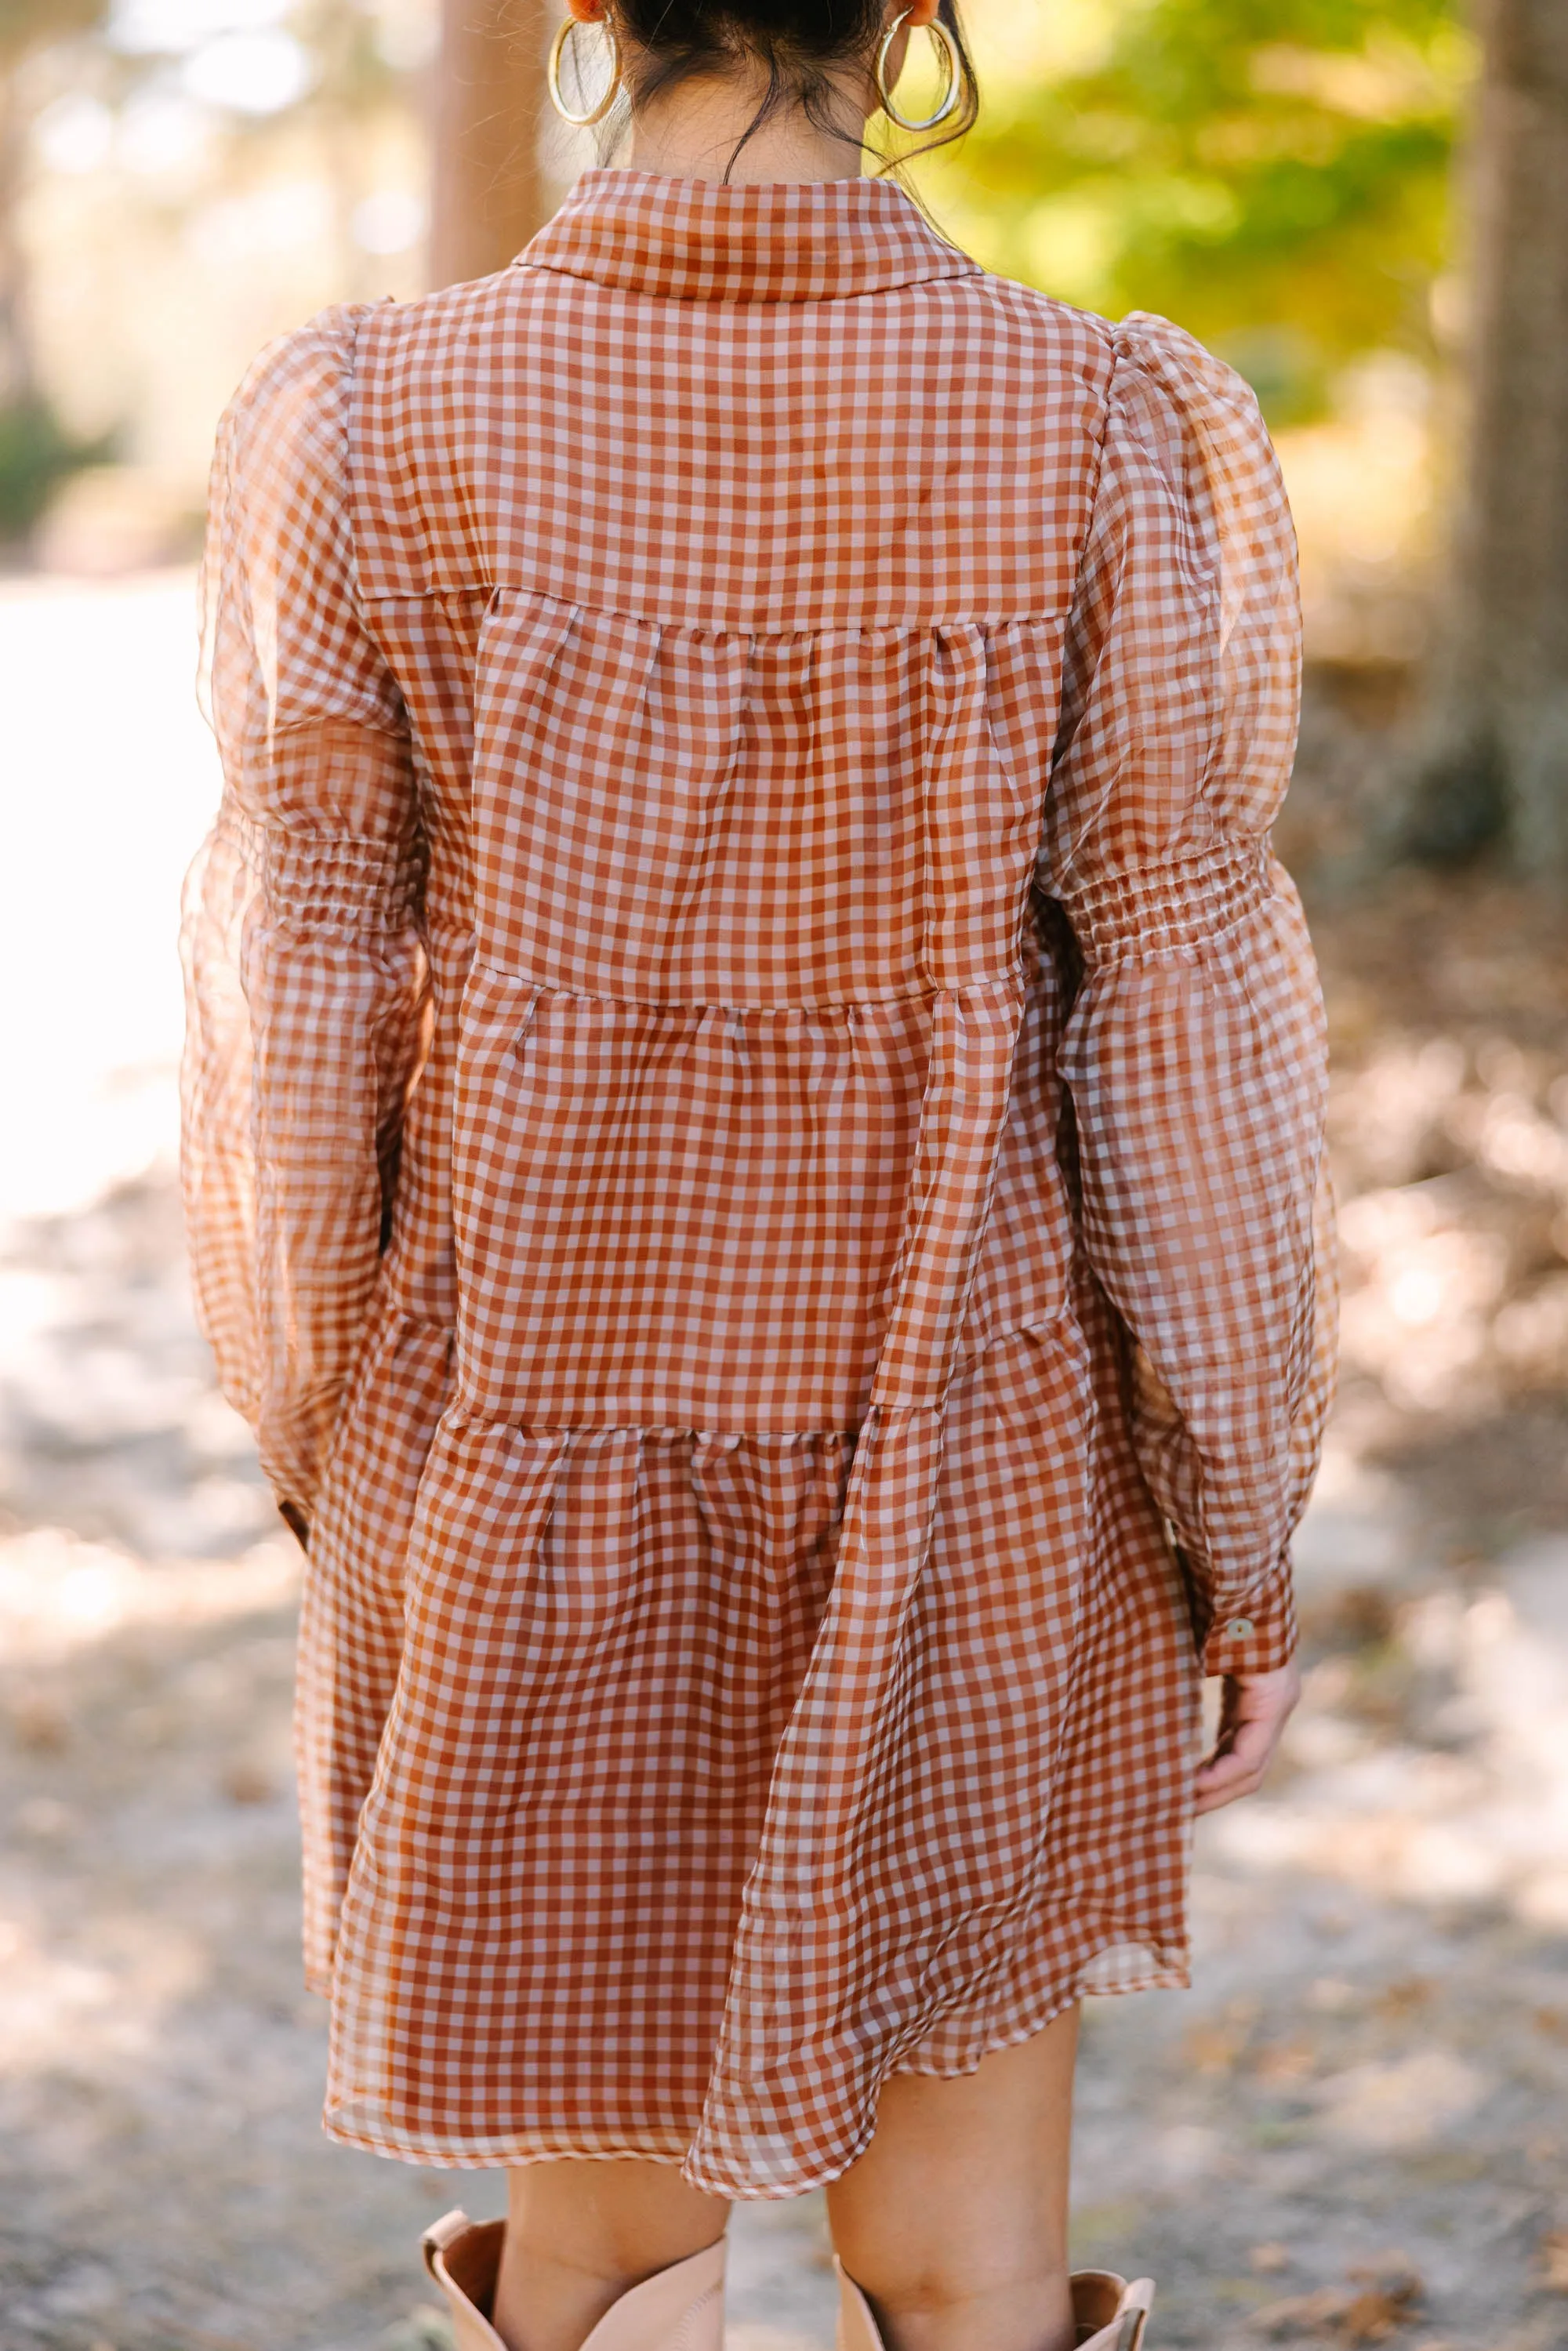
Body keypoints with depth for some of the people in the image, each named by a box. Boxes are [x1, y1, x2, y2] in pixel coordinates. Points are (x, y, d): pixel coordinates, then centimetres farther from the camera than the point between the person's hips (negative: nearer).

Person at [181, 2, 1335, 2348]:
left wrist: (317, 1439, 11)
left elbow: (299, 1025, -6)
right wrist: (1247, 1536, 3)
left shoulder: (367, 427, -11)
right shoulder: (1106, 438, -12)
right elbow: (1182, 1038, -9)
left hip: (528, 1467, 1)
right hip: (967, 1496, 0)